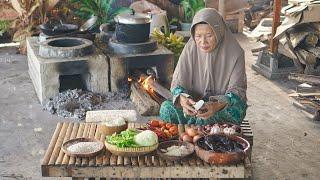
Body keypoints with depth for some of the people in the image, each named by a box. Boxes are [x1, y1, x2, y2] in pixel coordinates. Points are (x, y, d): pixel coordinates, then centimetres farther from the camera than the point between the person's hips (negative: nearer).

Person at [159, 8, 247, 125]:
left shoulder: (235, 53, -13)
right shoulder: (190, 48, -6)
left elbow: (237, 90, -13)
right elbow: (178, 83, -6)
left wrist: (218, 105, -35)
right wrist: (182, 98, -31)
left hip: (228, 105, -2)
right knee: (166, 107, -24)